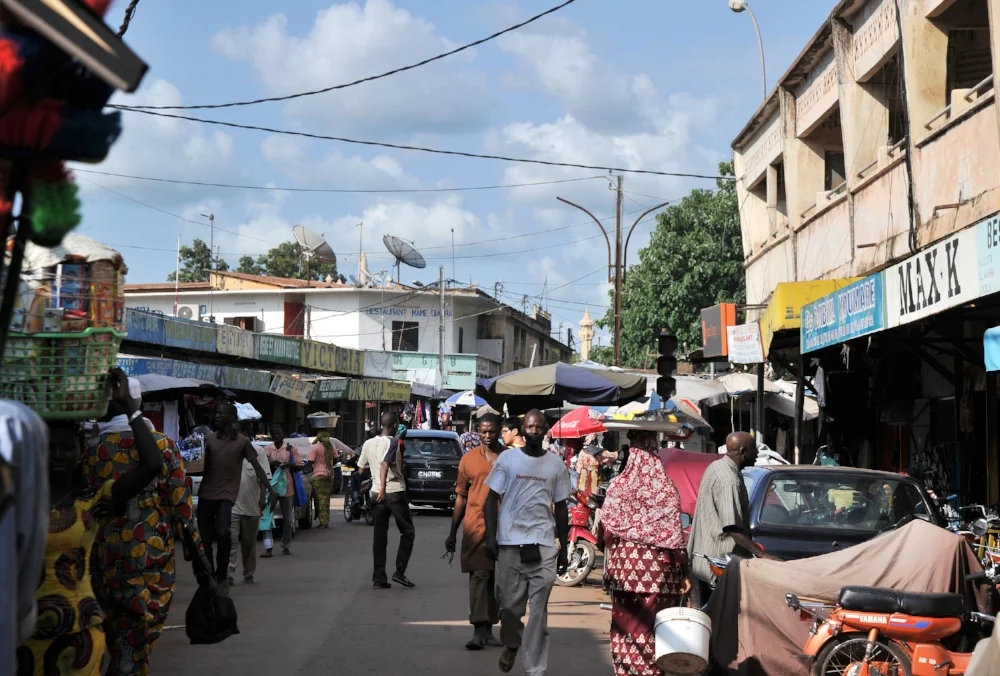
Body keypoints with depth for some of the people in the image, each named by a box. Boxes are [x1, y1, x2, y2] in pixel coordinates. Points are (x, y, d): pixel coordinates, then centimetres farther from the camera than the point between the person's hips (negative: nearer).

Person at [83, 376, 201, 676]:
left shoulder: (91, 451, -2)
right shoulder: (161, 445, -6)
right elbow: (181, 504, -8)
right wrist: (196, 549, 1)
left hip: (106, 557, 2)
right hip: (152, 557, -2)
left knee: (115, 634, 20)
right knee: (137, 639, 3)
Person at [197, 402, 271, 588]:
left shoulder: (242, 442, 0)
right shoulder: (209, 439, 8)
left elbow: (257, 467, 1)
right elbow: (203, 466, 12)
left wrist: (268, 488, -9)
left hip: (226, 495, -4)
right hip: (206, 494, 4)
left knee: (222, 533, -23)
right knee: (205, 540, 7)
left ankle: (222, 577, -5)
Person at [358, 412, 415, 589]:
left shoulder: (368, 443, 8)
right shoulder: (392, 442, -9)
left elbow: (361, 468, 14)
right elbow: (385, 464, -25)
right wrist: (383, 487, -35)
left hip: (376, 494, 6)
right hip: (395, 491, -5)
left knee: (379, 536, 8)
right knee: (408, 532, 7)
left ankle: (378, 578, 4)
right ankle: (399, 572, -2)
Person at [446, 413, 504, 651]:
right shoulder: (469, 459, 6)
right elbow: (461, 497, 10)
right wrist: (453, 532, 8)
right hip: (475, 527, -1)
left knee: (498, 579, 8)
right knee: (478, 577, -6)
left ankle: (488, 629, 18)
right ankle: (479, 631, -8)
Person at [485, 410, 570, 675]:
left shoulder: (556, 465, 8)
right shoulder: (507, 459, 4)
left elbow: (560, 507, 13)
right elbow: (492, 499, 5)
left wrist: (563, 548, 10)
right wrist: (490, 537, -4)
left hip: (544, 544, 0)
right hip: (510, 543, 0)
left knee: (539, 609, -3)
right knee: (510, 604, 7)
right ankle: (511, 644, 37)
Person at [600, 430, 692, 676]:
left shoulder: (618, 486, -2)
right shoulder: (667, 489, -6)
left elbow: (606, 527, 1)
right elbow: (675, 536, -7)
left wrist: (611, 560, 17)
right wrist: (683, 572, -2)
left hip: (625, 564, 1)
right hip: (658, 567, -1)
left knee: (626, 621, 8)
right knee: (654, 625, 3)